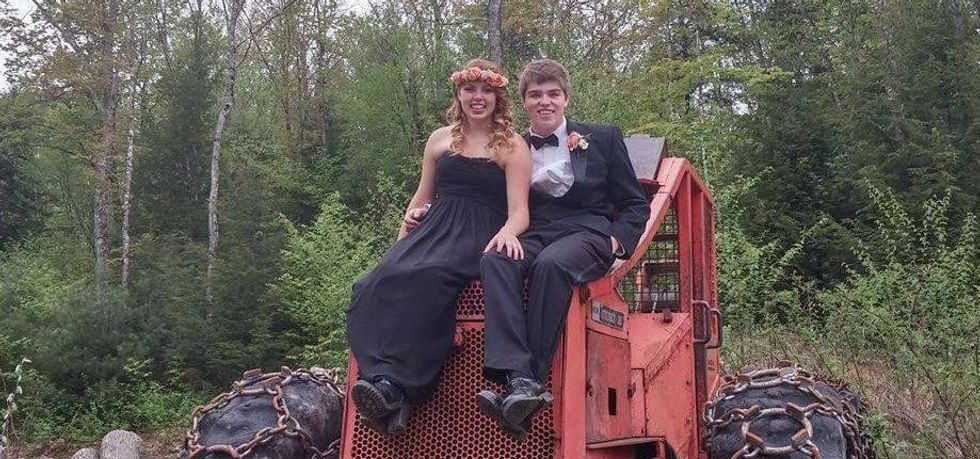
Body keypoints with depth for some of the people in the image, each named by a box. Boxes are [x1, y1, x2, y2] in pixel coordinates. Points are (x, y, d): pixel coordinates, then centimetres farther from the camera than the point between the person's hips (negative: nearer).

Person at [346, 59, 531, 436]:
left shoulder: (512, 146, 7)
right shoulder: (440, 140, 21)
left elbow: (519, 210, -2)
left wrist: (508, 232, -25)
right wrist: (408, 222, 10)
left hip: (477, 235, -4)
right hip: (433, 228, 4)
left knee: (425, 279, -36)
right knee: (384, 280, -29)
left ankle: (395, 386, -42)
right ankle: (381, 378, -41)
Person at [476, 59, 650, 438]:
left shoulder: (603, 138, 15)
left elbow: (635, 206, 13)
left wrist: (617, 242, -6)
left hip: (587, 233, -2)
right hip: (533, 235, 2)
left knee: (551, 263, -38)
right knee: (494, 260, -33)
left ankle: (532, 384, -39)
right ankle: (519, 379, -47)